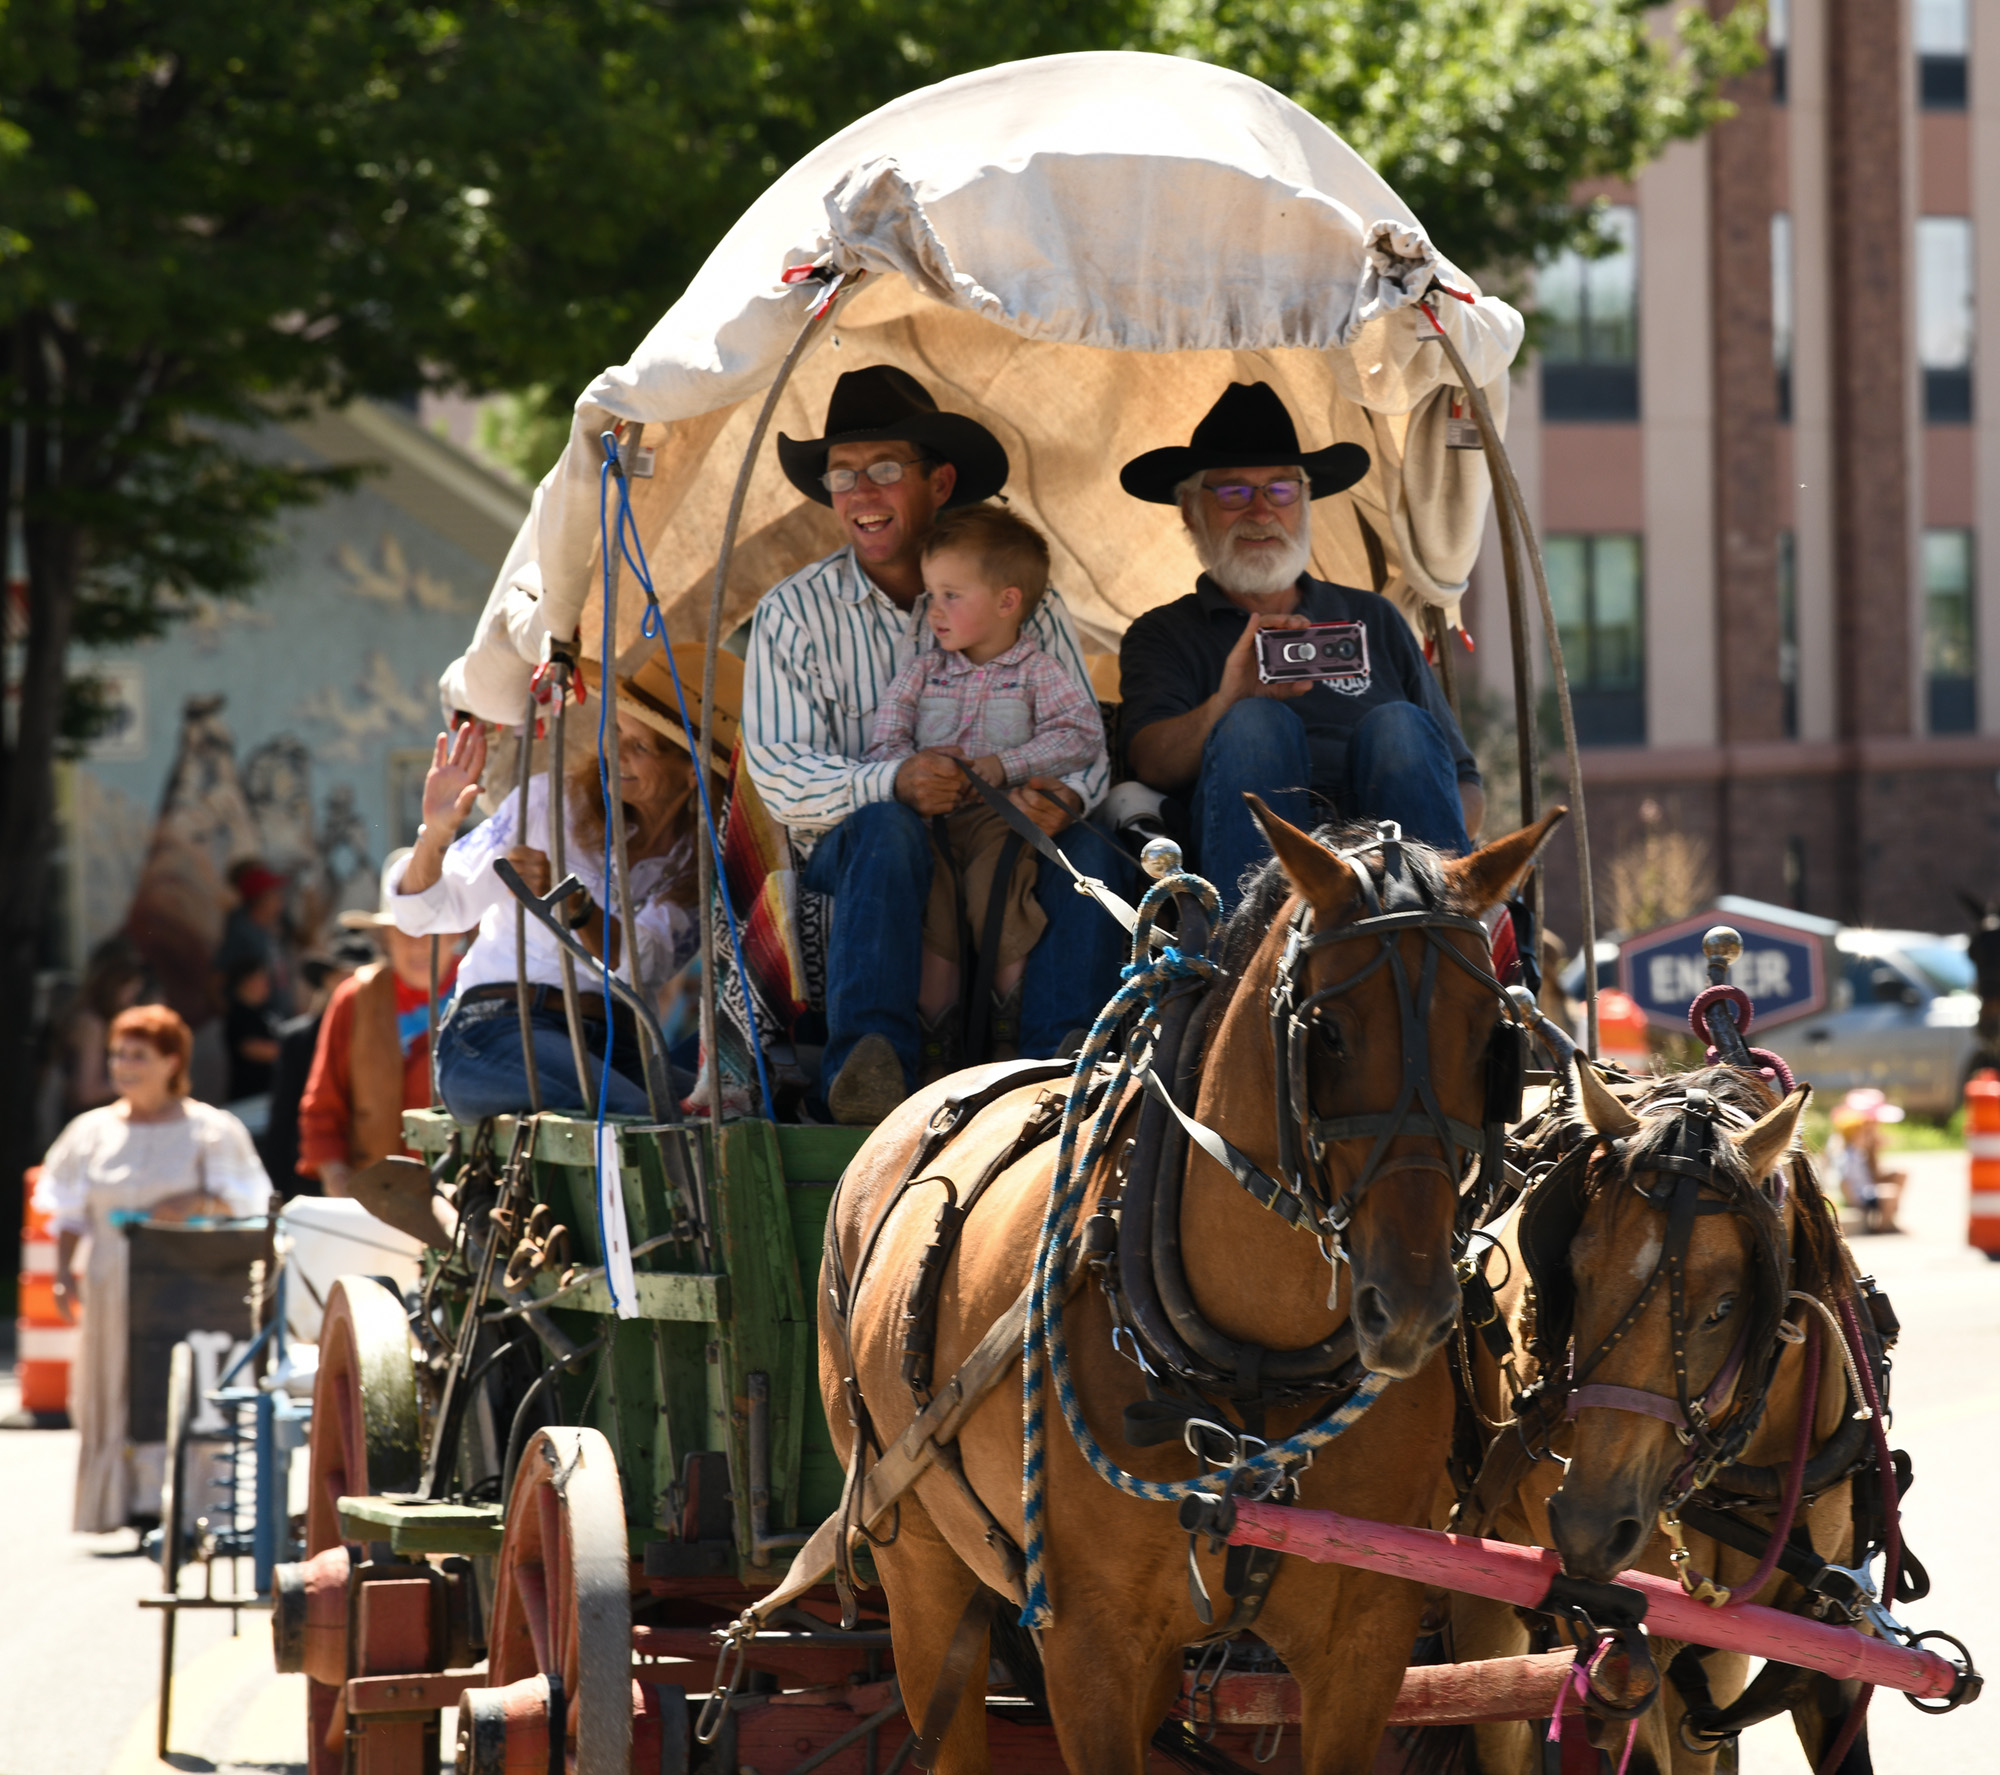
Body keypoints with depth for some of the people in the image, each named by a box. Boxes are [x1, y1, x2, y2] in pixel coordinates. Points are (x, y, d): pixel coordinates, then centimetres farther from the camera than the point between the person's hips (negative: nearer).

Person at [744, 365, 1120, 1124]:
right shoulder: (793, 612, 4)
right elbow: (780, 775, -4)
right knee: (889, 827, -37)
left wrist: (1065, 795, -21)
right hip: (852, 849, -1)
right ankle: (868, 1065, -45)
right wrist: (892, 781, -24)